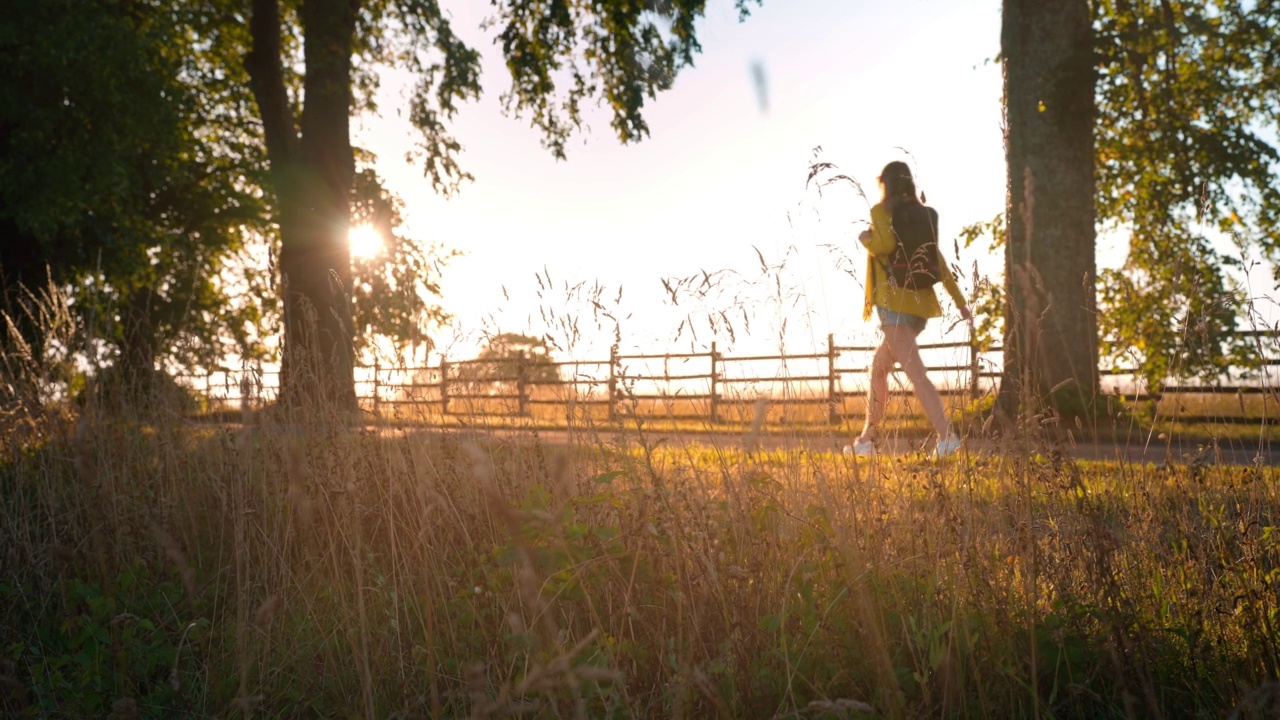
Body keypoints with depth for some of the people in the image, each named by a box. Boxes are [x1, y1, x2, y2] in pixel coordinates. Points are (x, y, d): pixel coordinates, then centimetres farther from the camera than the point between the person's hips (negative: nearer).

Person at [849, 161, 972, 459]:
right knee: (879, 366, 18)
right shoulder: (924, 214, 14)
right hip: (921, 302, 7)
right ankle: (868, 437, 23)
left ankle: (946, 436, -22)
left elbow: (886, 244, -23)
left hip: (894, 302, -7)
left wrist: (865, 239, -2)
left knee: (915, 373, -12)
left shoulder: (881, 210, -4)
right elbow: (939, 262, 13)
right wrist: (960, 302, 15)